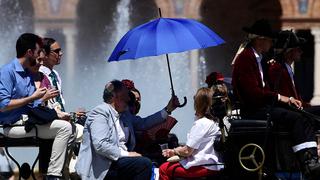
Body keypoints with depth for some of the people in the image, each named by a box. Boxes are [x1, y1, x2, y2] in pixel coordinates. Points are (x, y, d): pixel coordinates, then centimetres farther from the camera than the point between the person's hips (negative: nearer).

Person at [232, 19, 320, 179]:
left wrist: (288, 99, 6)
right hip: (253, 110, -9)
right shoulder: (245, 59, -10)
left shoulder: (257, 58, 22)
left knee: (306, 120, -11)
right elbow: (252, 92, -18)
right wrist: (278, 97, -13)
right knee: (296, 119, -27)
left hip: (264, 105, 9)